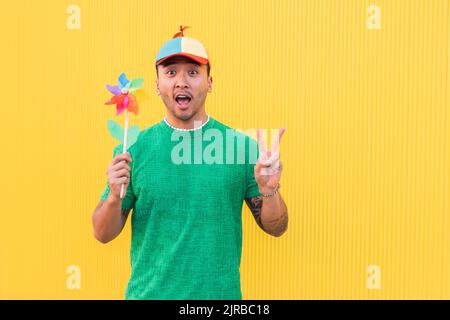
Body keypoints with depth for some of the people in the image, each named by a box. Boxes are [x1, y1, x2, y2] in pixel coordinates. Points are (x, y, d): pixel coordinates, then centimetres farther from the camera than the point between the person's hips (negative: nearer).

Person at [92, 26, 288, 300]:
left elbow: (276, 228, -1)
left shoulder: (242, 146, -7)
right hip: (147, 292, 1)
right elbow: (103, 234, 0)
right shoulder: (134, 147, -5)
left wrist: (269, 192, -20)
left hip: (221, 292, 0)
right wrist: (114, 198, -19)